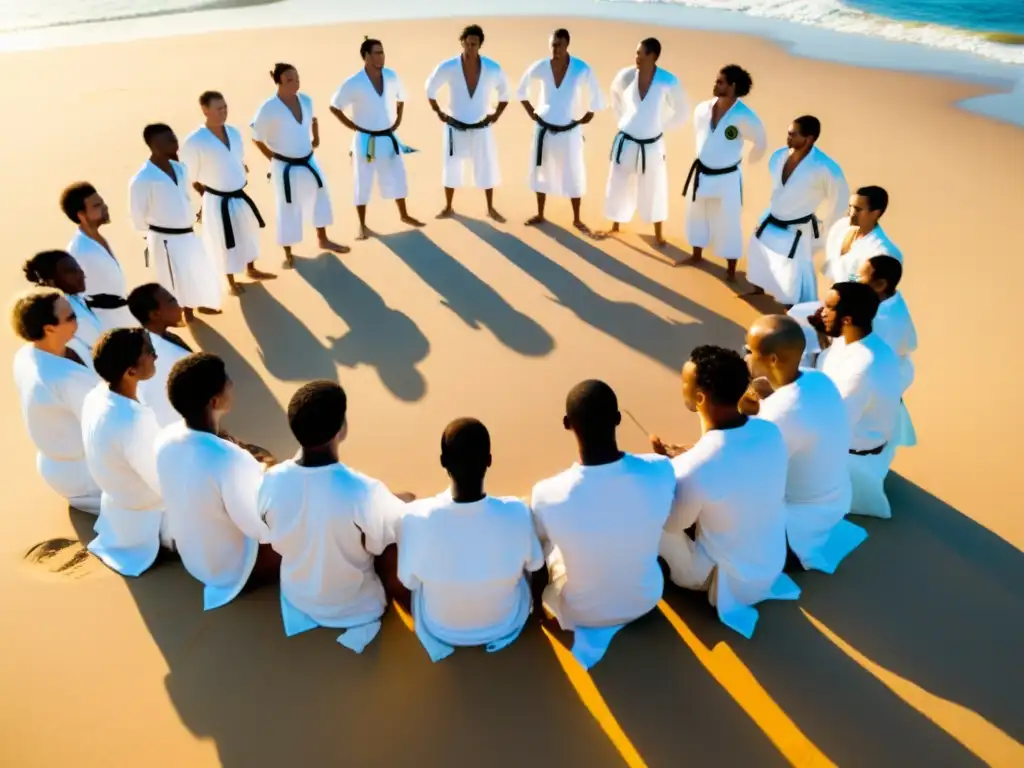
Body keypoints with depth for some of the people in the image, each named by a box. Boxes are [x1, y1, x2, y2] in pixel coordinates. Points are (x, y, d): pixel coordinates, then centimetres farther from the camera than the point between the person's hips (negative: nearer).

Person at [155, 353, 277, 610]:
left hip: (191, 558, 7)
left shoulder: (165, 439, -15)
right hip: (231, 570, -7)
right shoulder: (230, 460, -37)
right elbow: (264, 529, -24)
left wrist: (251, 471, 5)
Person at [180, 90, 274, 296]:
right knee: (226, 242, 10)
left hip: (240, 197, 6)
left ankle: (251, 270, 47)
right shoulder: (194, 141, -19)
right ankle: (231, 282, 31)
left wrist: (240, 181, 11)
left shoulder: (234, 132, -1)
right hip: (218, 202, -6)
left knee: (249, 233, 23)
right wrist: (208, 197, -5)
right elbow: (191, 178, -11)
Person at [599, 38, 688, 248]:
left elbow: (681, 113, -1)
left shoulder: (668, 82, -16)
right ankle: (615, 226, 35)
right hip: (626, 142, 2)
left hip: (651, 145, -2)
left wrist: (659, 127, 3)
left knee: (654, 190, 11)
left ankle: (658, 233, 28)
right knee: (618, 186, 12)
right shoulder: (626, 76, -9)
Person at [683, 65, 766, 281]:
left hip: (727, 178, -5)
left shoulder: (745, 117, -21)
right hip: (701, 173, 5)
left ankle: (731, 270, 17)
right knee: (696, 215, 20)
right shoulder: (702, 109, -7)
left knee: (728, 224, 2)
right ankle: (697, 255, 42)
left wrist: (742, 161, 7)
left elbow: (761, 144, -5)